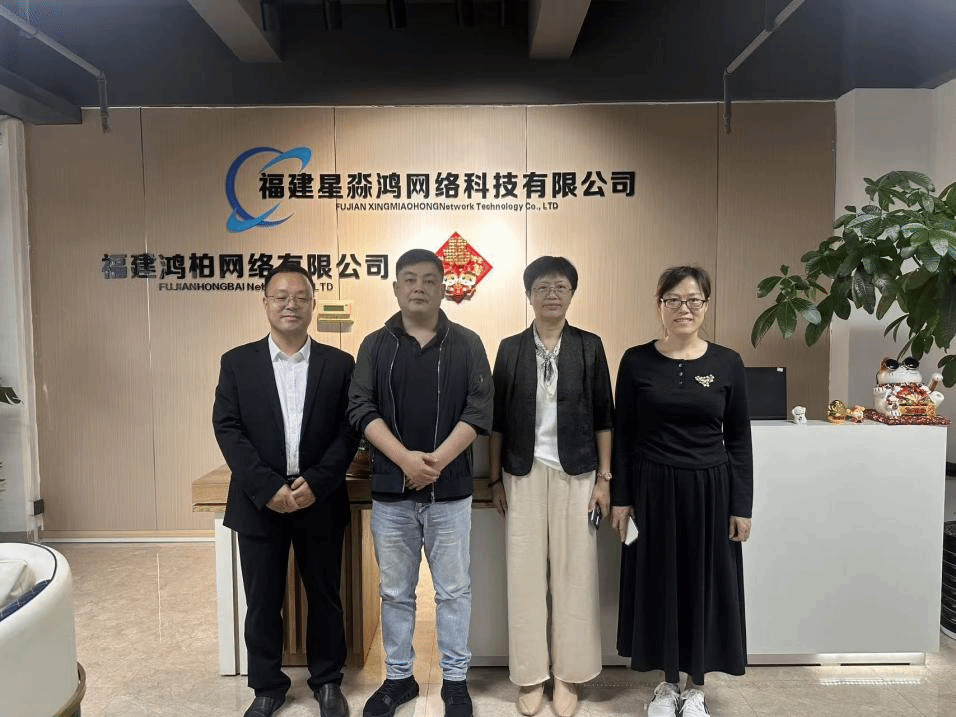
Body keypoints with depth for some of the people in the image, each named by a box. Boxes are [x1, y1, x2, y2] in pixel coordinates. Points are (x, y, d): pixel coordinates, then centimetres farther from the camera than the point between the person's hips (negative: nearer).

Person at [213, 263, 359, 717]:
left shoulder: (339, 364, 2)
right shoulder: (237, 363, 3)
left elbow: (350, 430, -3)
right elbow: (227, 429, -5)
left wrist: (316, 482, -15)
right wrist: (268, 488, -15)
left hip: (320, 502, 0)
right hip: (259, 503, 0)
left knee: (324, 598, 12)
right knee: (262, 603, 12)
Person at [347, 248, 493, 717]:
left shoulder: (466, 344, 2)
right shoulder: (375, 345, 4)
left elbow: (480, 410, -6)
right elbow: (361, 409, -4)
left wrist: (438, 460, -17)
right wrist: (404, 458, -17)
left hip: (450, 489, -1)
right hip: (390, 489, 1)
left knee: (453, 590, 10)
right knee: (395, 591, 14)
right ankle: (398, 677, 32)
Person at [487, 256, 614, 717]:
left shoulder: (589, 347, 1)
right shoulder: (511, 349, 2)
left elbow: (603, 416, 2)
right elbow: (497, 419, 3)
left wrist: (604, 477, -1)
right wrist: (495, 479, 1)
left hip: (576, 473, 0)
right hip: (524, 473, 1)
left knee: (574, 573, 5)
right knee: (525, 573, 6)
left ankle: (568, 675, 22)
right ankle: (530, 675, 22)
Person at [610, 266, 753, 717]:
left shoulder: (727, 363, -1)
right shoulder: (636, 361, -3)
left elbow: (738, 439, 2)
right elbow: (623, 434, 0)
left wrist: (742, 506, -1)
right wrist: (620, 498, -3)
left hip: (709, 490, 1)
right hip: (653, 489, 0)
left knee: (705, 583, 10)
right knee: (659, 582, 10)